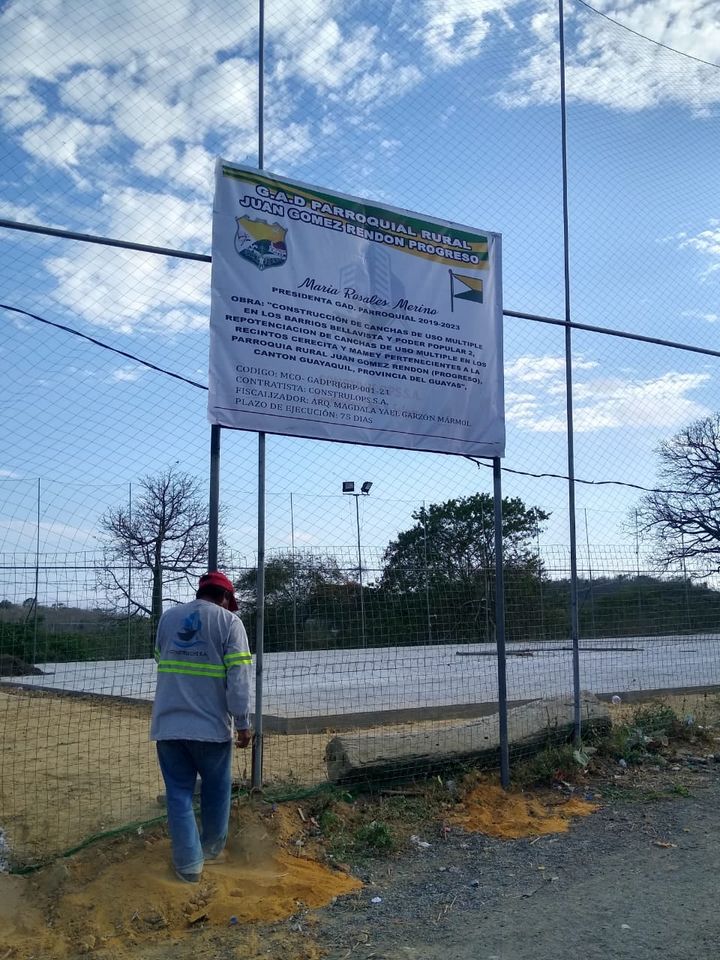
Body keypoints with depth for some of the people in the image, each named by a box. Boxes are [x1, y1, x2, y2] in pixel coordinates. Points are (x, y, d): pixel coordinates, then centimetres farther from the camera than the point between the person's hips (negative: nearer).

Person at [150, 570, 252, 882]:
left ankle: (189, 863, 10)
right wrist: (242, 723, -7)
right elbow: (238, 676, -11)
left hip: (168, 724, 3)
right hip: (212, 725, -3)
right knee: (216, 789, 18)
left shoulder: (167, 617, 9)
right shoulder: (229, 621, -5)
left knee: (179, 792, 11)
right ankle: (212, 847, 33)